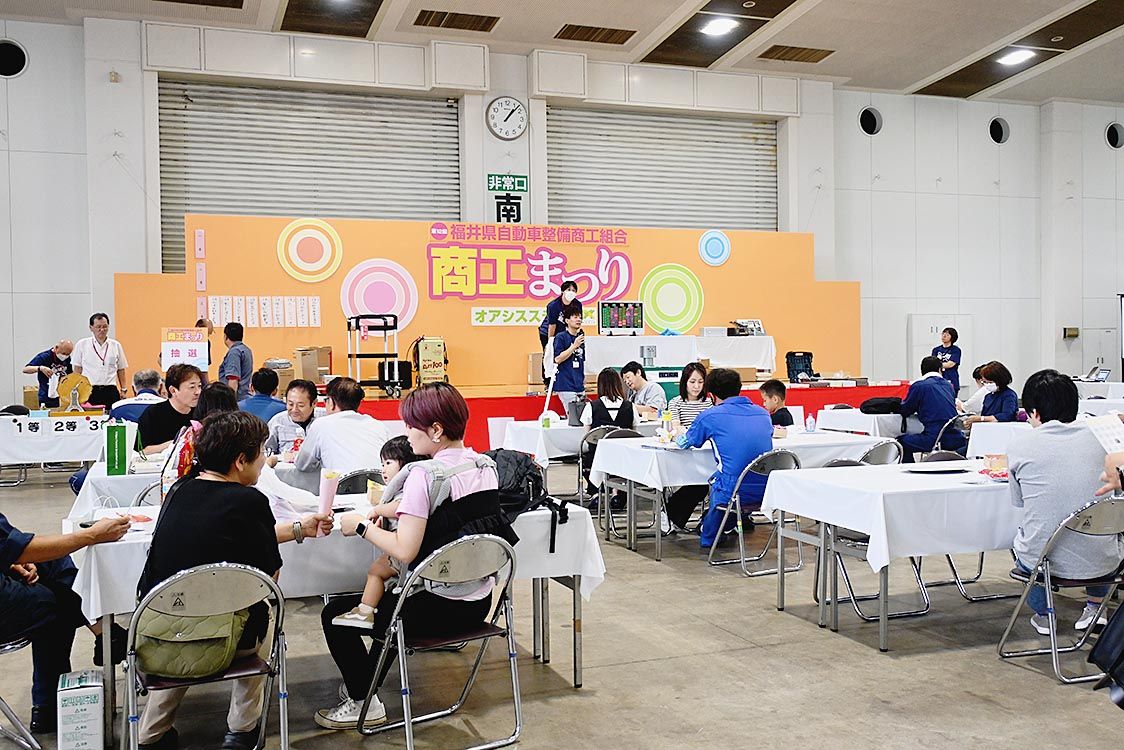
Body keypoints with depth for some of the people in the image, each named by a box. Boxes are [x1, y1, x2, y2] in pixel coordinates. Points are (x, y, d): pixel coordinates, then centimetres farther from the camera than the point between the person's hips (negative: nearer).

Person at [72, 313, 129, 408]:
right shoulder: (82, 344, 6)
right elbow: (77, 369, 8)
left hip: (110, 391, 1)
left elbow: (121, 369, 14)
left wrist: (123, 390, 9)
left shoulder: (116, 345, 10)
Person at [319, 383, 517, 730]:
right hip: (480, 602, 8)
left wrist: (361, 526, -10)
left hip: (438, 609, -8)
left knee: (334, 614, 11)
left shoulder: (425, 475, -21)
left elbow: (404, 551, -24)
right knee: (390, 601, 34)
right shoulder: (487, 466, 2)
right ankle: (363, 683, 43)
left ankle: (363, 703, 20)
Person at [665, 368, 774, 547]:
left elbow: (683, 443, 14)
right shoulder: (763, 413, 10)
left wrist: (679, 436, 37)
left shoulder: (710, 416, -3)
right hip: (766, 492, 5)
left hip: (736, 494, -5)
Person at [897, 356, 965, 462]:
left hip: (934, 440, -6)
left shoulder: (918, 386, 1)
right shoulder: (947, 385, 17)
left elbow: (904, 411, 8)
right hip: (955, 440, 6)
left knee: (901, 441, 12)